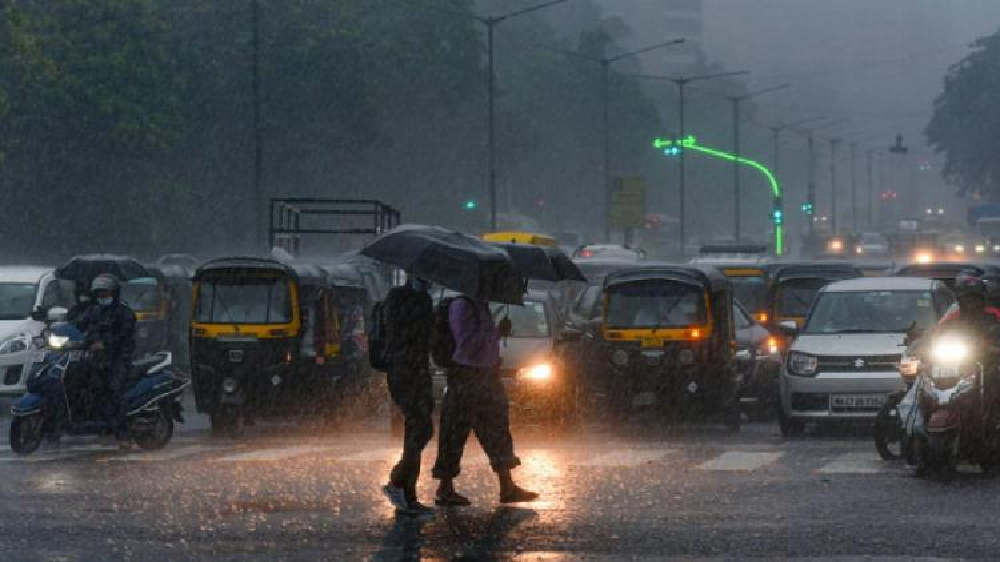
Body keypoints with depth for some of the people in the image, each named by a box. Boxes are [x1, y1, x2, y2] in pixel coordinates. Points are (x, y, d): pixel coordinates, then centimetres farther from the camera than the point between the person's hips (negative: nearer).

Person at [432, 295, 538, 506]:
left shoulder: (481, 306, 11)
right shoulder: (462, 306, -17)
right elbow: (467, 344, -24)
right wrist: (497, 332, -23)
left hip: (485, 376, 10)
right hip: (466, 376, -10)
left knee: (497, 430, 11)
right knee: (456, 433, -2)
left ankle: (507, 487, 16)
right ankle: (445, 490, 6)